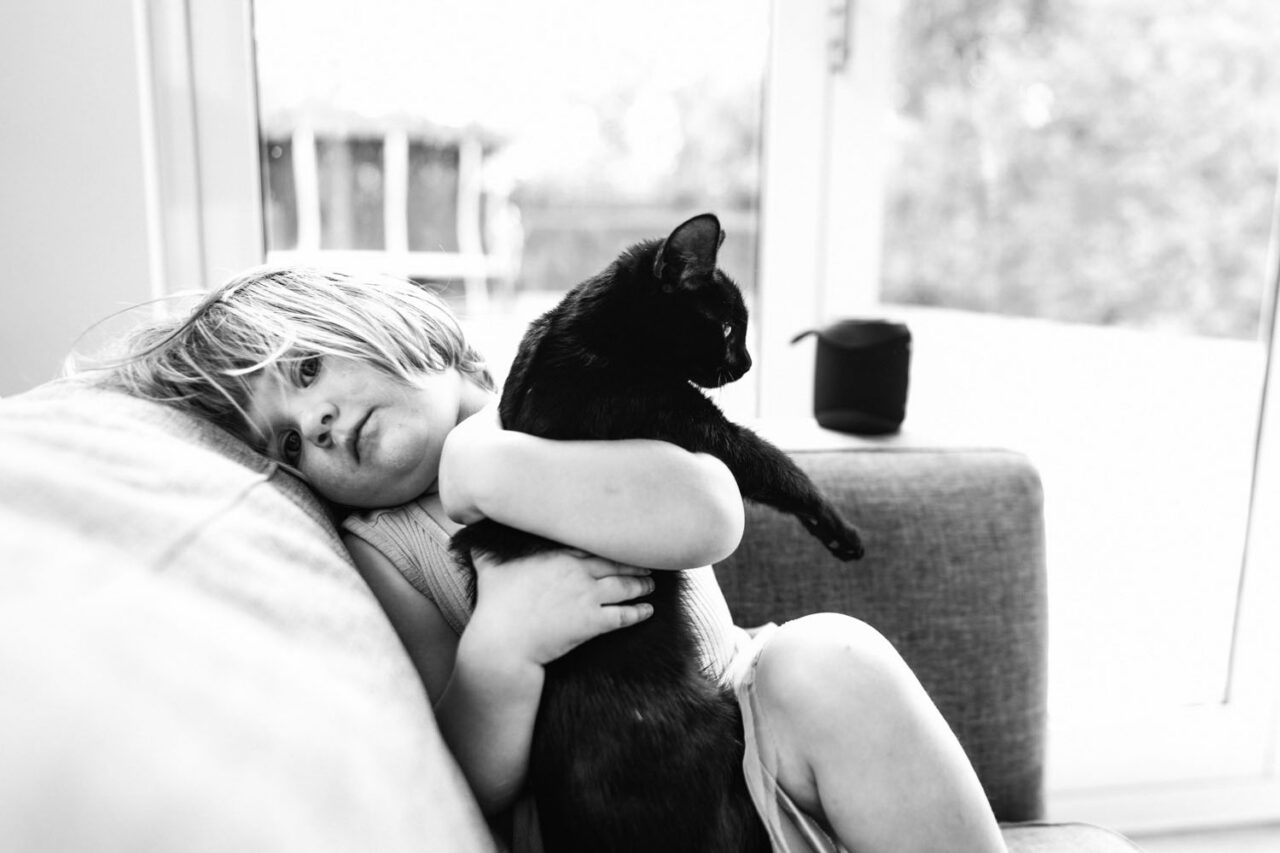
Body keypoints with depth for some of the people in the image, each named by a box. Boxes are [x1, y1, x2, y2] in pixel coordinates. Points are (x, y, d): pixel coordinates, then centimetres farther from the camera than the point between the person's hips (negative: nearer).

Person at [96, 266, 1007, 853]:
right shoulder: (376, 558, -1)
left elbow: (706, 517, -22)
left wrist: (480, 463, -16)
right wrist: (499, 647, -24)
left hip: (751, 733, 2)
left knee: (823, 658, -27)